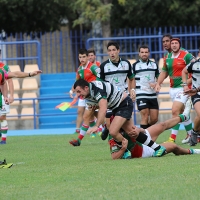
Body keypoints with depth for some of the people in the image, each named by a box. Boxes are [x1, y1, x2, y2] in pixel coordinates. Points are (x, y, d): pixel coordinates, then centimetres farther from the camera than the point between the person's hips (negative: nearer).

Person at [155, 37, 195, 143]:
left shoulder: (186, 56, -10)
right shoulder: (167, 57, 9)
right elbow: (164, 71, 20)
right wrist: (158, 83, 9)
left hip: (183, 88, -7)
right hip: (173, 89, 7)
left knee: (175, 111, -16)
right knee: (182, 113, 13)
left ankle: (173, 138, -15)